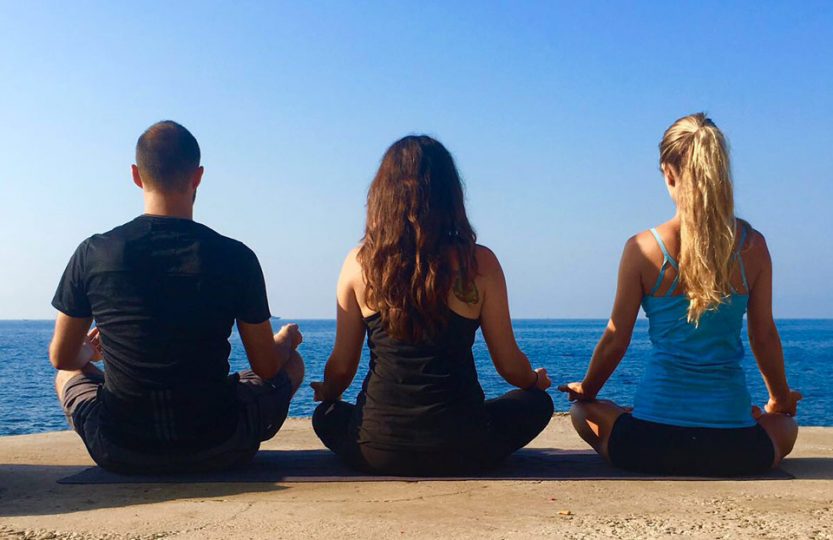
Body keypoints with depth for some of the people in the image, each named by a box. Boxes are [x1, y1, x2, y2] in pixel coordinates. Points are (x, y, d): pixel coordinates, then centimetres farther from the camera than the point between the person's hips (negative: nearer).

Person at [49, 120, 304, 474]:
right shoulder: (236, 257, -12)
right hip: (221, 451, -1)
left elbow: (61, 358, 5)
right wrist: (287, 338, 20)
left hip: (118, 454, 2)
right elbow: (267, 367, -4)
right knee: (292, 362, 24)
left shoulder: (92, 254, -8)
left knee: (70, 372, 32)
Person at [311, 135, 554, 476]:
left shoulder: (359, 263, -4)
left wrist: (326, 396, 28)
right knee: (537, 402, 27)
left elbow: (341, 366, 3)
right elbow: (510, 366, 1)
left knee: (327, 414, 34)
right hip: (460, 451, 0)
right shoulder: (480, 263, -7)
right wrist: (536, 381, 25)